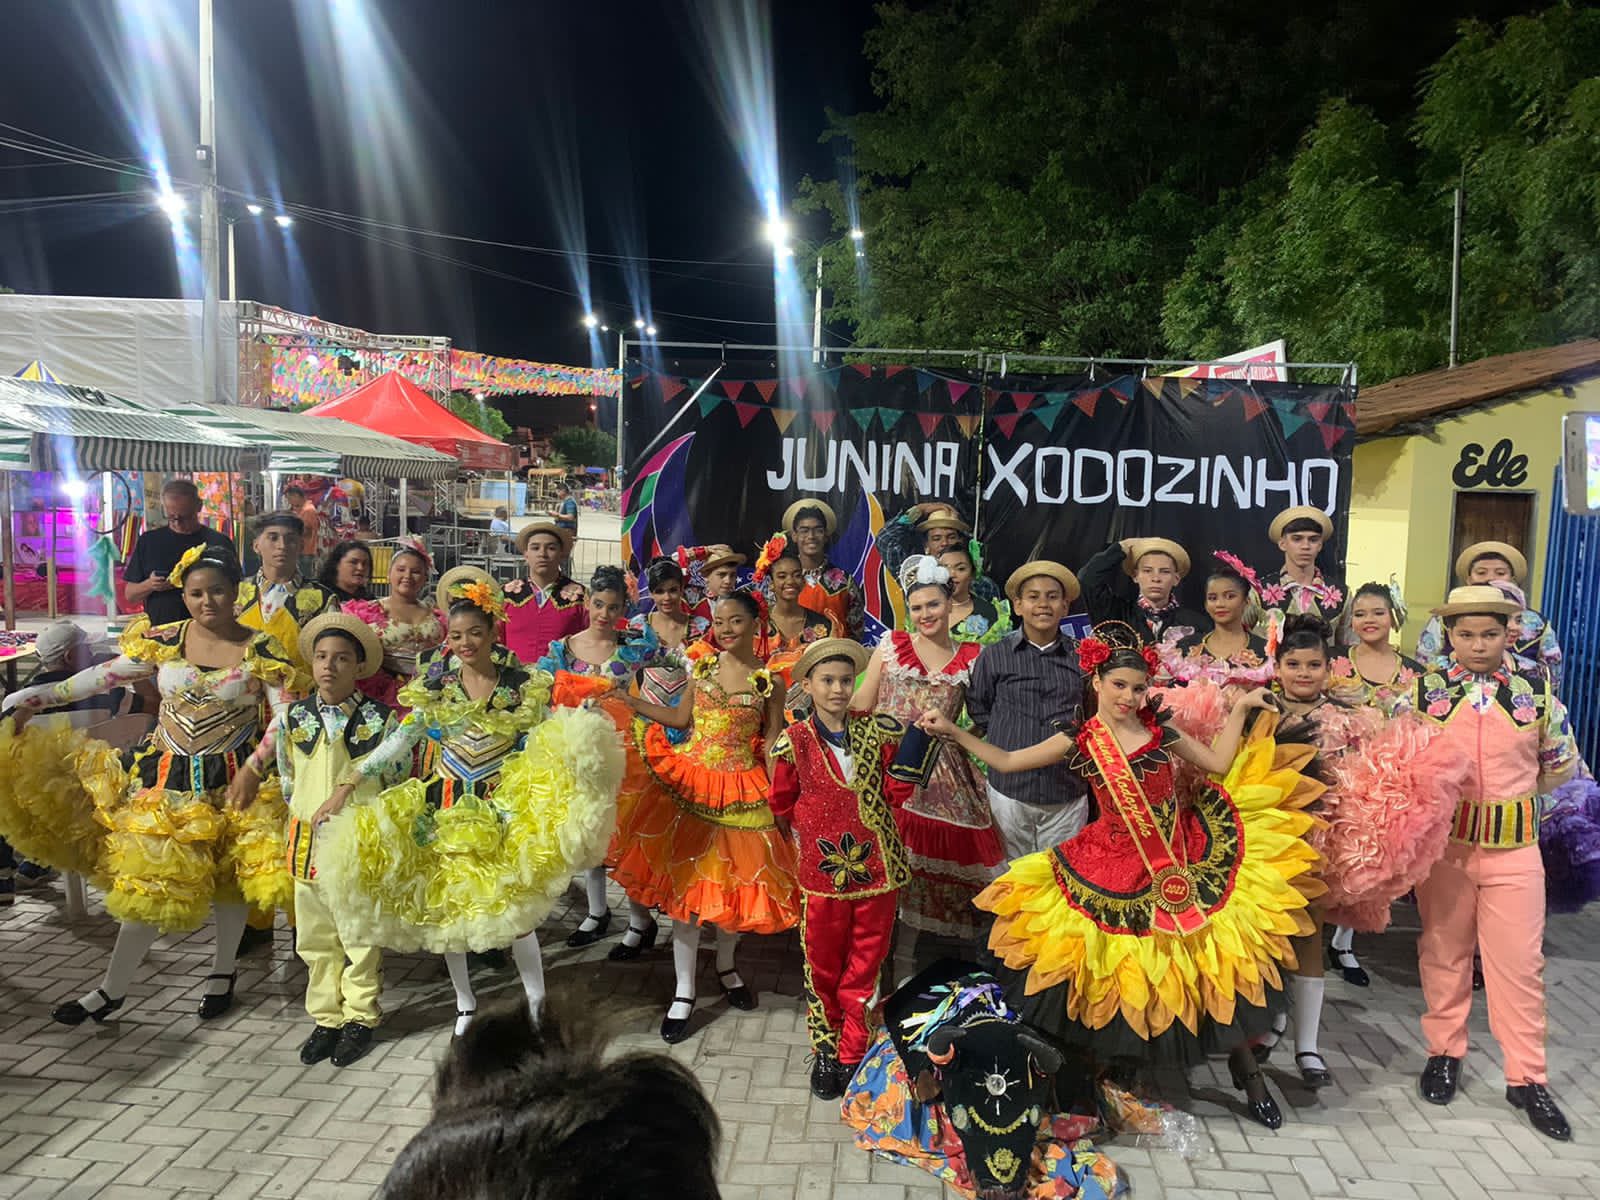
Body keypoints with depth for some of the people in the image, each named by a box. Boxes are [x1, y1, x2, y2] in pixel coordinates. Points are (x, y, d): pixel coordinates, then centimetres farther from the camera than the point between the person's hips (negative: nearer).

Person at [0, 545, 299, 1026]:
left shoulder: (261, 650, -9)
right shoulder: (161, 641, -1)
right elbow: (102, 677, 7)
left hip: (231, 780, -1)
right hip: (166, 776, 2)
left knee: (230, 879, 11)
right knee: (148, 881, 3)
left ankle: (223, 973, 32)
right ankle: (112, 989, 18)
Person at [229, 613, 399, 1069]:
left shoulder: (380, 720, -6)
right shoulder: (292, 718, 1)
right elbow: (286, 779, 13)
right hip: (309, 842, 3)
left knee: (362, 934, 7)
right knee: (316, 937, 11)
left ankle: (360, 1018, 22)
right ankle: (326, 1018, 25)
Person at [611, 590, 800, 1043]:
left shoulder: (768, 680, -5)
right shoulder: (702, 667, 2)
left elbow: (773, 745, -2)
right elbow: (681, 718, 9)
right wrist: (628, 700, 6)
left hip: (740, 791, -1)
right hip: (690, 784, 2)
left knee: (733, 880, 10)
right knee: (683, 880, 2)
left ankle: (725, 967, 38)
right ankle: (684, 992, 14)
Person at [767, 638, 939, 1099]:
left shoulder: (877, 731, -1)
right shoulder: (794, 741, -6)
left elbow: (897, 793, -2)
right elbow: (782, 806, 7)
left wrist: (915, 738, -11)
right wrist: (812, 836, 7)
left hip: (877, 867, 1)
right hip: (822, 870, -1)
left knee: (865, 968, 12)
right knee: (822, 967, 14)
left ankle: (854, 1056, 29)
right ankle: (825, 1052, 34)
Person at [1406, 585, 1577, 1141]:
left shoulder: (1536, 688, -1)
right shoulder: (1425, 689, -3)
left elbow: (1561, 763, 10)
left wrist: (1512, 792, 8)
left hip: (1514, 844, 0)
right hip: (1442, 840, 0)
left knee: (1521, 962, 4)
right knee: (1444, 951, 12)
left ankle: (1527, 1077, 18)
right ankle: (1444, 1052, 27)